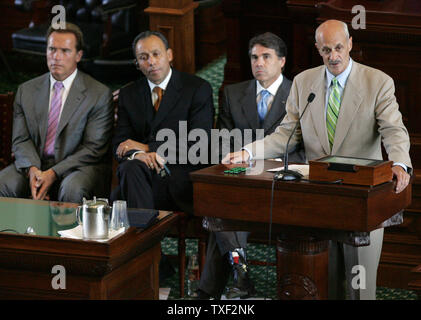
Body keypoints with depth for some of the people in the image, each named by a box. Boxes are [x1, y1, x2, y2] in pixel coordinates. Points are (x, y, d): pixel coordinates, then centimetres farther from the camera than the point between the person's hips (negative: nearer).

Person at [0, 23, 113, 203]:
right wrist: (32, 169, -16)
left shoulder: (99, 94, -1)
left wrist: (54, 173, -18)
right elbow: (21, 140, 7)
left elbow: (93, 147, -7)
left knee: (72, 190, -37)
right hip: (35, 163, 3)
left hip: (77, 167, -3)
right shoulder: (26, 91, 12)